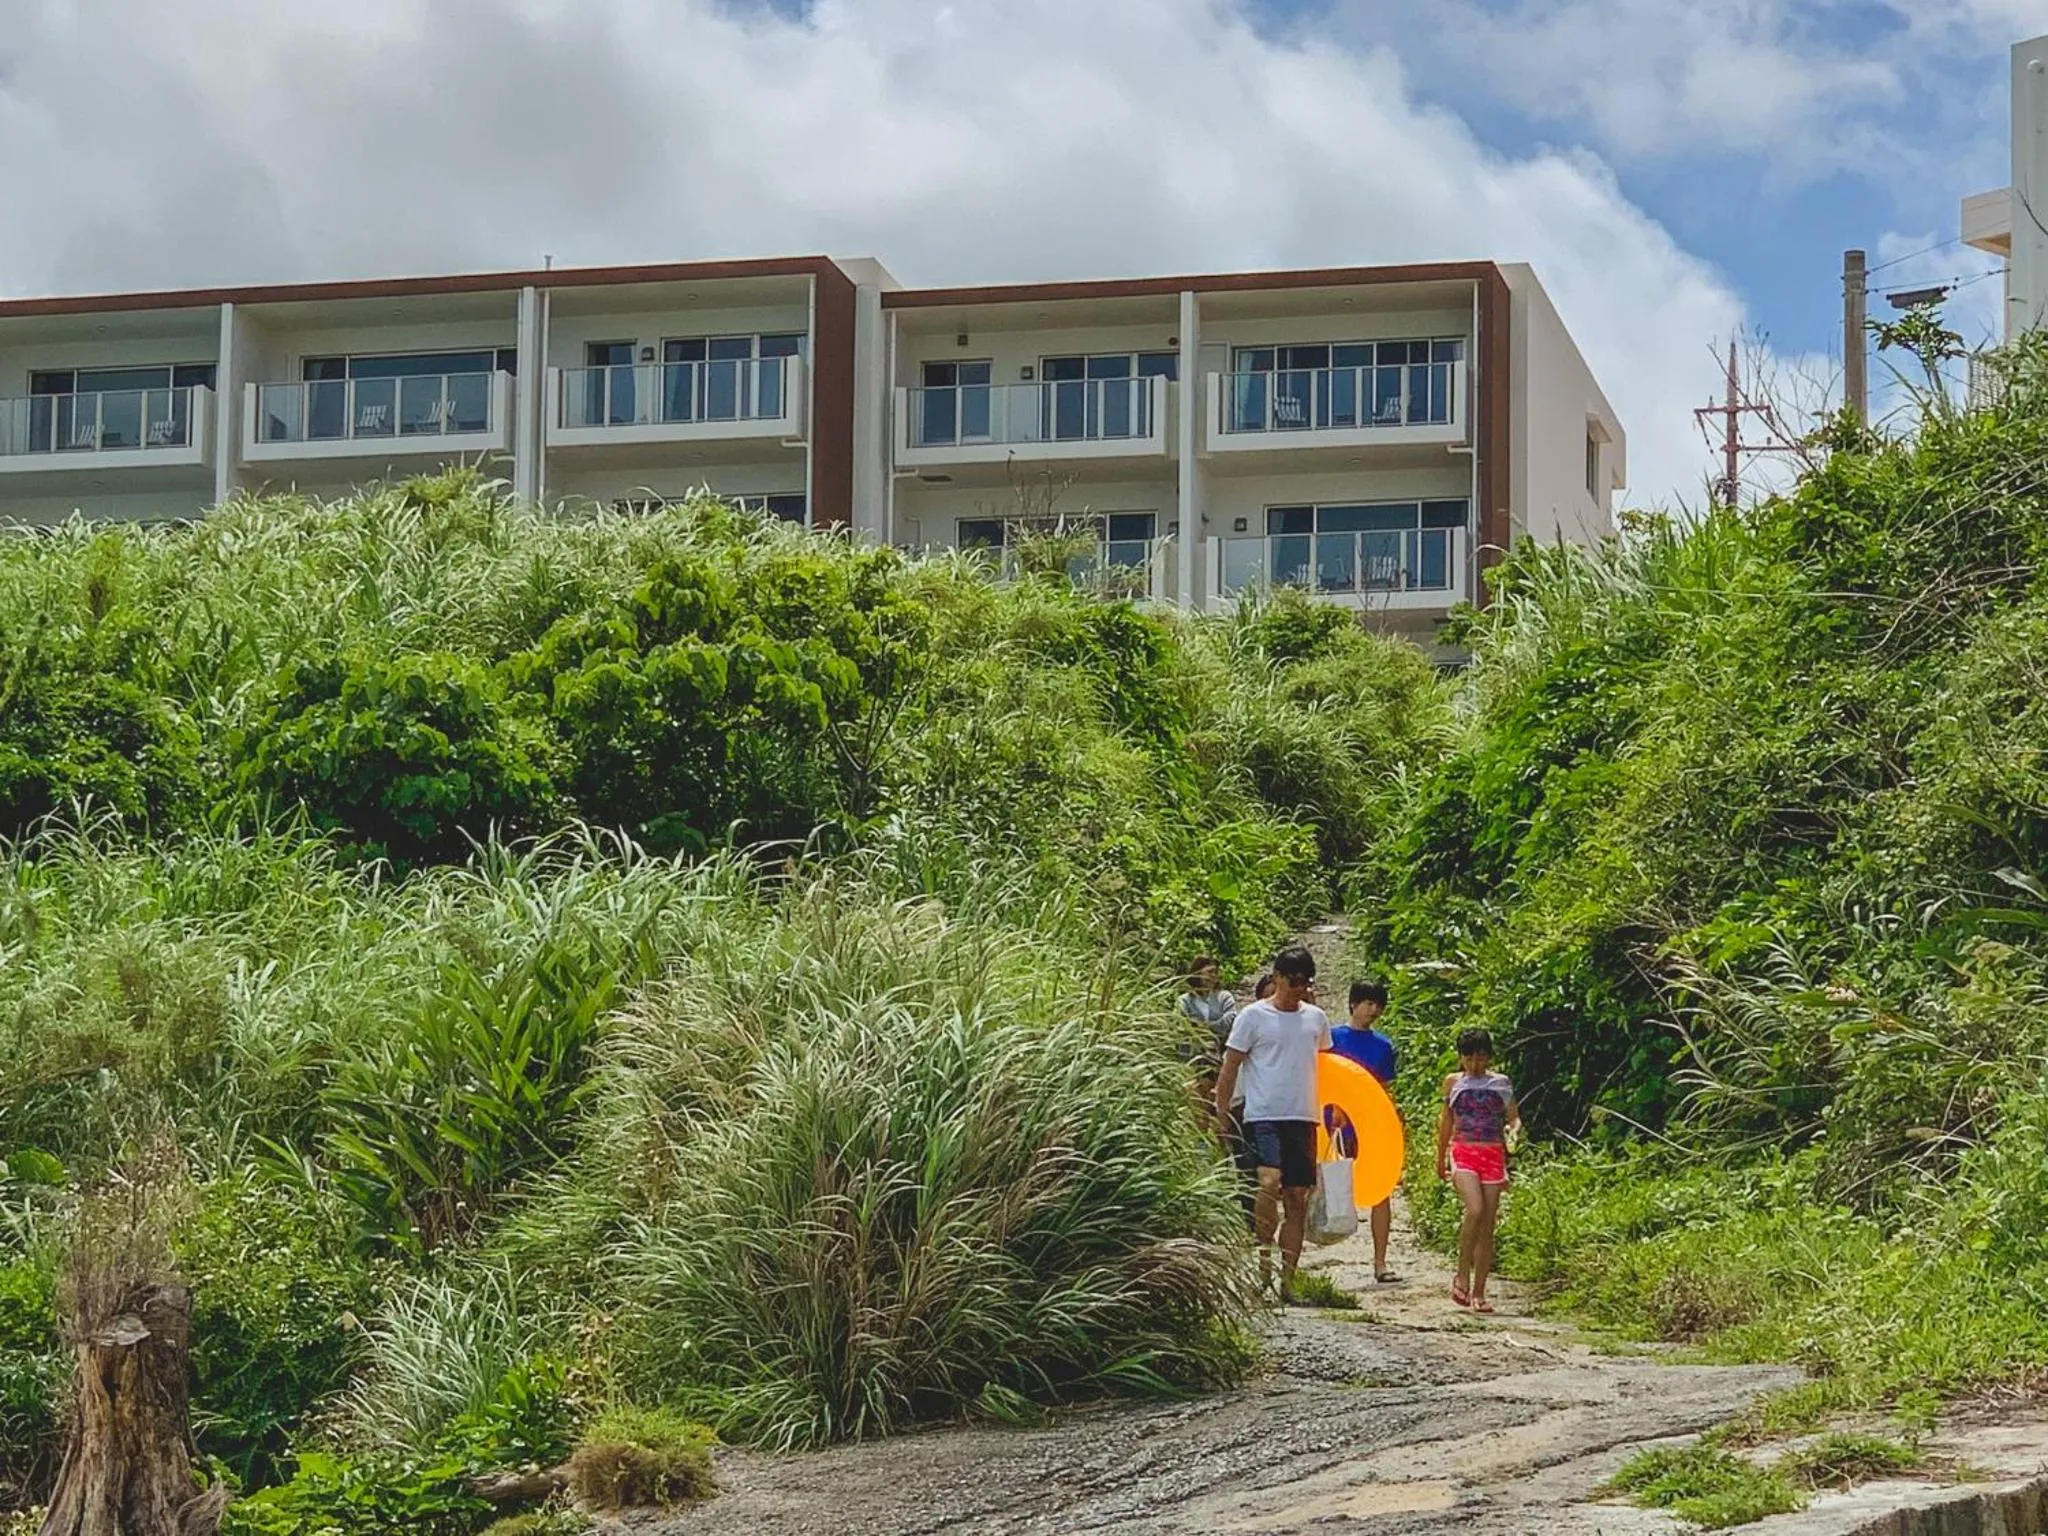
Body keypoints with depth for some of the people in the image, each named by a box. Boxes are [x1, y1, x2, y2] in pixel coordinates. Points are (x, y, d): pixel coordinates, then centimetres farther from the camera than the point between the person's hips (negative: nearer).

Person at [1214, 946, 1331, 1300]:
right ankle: (1263, 1254, -12)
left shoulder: (1316, 1018, 13)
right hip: (1263, 1116, -5)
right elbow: (1229, 1069, 0)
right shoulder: (1254, 1017, -1)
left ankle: (1287, 1279, 9)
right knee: (1270, 1181, -26)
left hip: (1303, 1118, 5)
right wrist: (1221, 1115, -6)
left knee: (1297, 1198, 4)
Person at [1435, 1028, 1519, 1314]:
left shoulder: (1501, 1084, 8)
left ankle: (1479, 1292, 6)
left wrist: (1514, 1130, -14)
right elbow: (1446, 1121, 18)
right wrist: (1440, 1158, 23)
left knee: (1488, 1224, 0)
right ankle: (1462, 1276, -8)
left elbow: (1514, 1118, 11)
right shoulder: (1453, 1082, 9)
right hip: (1462, 1152, -1)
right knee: (1475, 1210, -24)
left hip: (1493, 1154, 1)